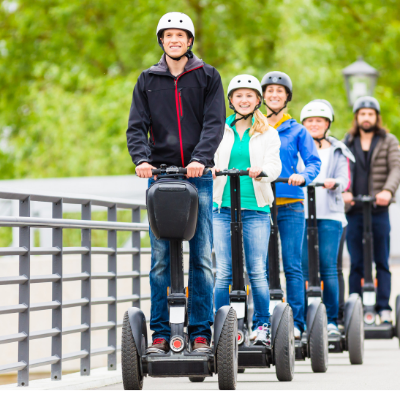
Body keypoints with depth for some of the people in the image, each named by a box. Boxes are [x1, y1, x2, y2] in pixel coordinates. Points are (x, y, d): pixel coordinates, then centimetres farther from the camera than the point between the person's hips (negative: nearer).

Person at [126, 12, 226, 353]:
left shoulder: (208, 77, 8)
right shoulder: (148, 80, 12)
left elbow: (215, 122, -3)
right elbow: (137, 126, 5)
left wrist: (200, 158, -19)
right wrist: (141, 158, -14)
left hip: (198, 176, -1)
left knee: (202, 258, -2)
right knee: (160, 259, -1)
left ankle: (201, 332, 3)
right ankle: (160, 333, 3)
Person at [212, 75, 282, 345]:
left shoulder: (268, 133, 11)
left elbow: (274, 165, -2)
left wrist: (261, 169, -26)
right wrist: (210, 168, -22)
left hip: (256, 207, -1)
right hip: (223, 207, 1)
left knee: (257, 271, -4)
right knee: (224, 271, -3)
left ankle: (262, 325, 6)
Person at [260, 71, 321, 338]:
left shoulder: (297, 131, 8)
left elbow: (314, 162, 2)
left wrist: (303, 176, -18)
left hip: (290, 205, -2)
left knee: (292, 266, -3)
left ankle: (296, 323, 1)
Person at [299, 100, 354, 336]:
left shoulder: (337, 151, 16)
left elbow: (344, 180, 5)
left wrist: (333, 183, -18)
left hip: (329, 214, 0)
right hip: (301, 212, 0)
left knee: (328, 267, -5)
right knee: (302, 267, -6)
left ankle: (331, 320, 0)